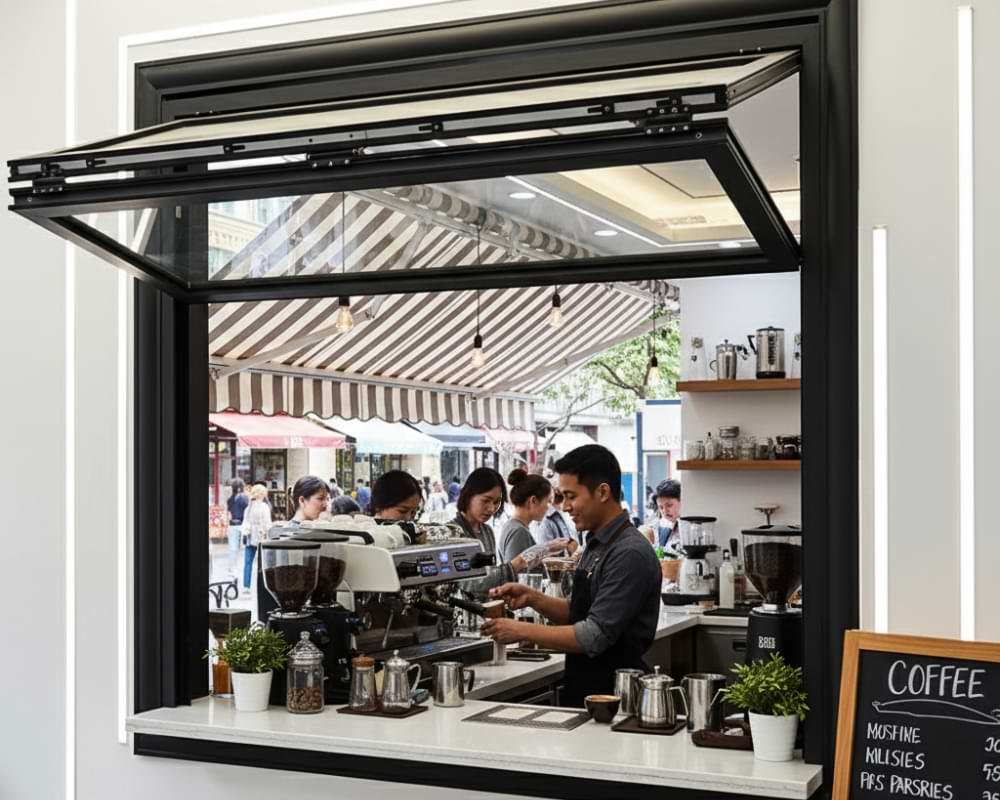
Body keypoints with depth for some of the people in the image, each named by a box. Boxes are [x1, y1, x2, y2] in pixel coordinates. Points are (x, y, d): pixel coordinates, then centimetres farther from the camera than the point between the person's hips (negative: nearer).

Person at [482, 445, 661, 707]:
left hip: (612, 697, -8)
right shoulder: (597, 546, 9)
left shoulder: (630, 554, -19)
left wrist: (523, 631, -15)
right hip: (583, 691, 8)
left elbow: (595, 636, -22)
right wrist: (532, 597, 2)